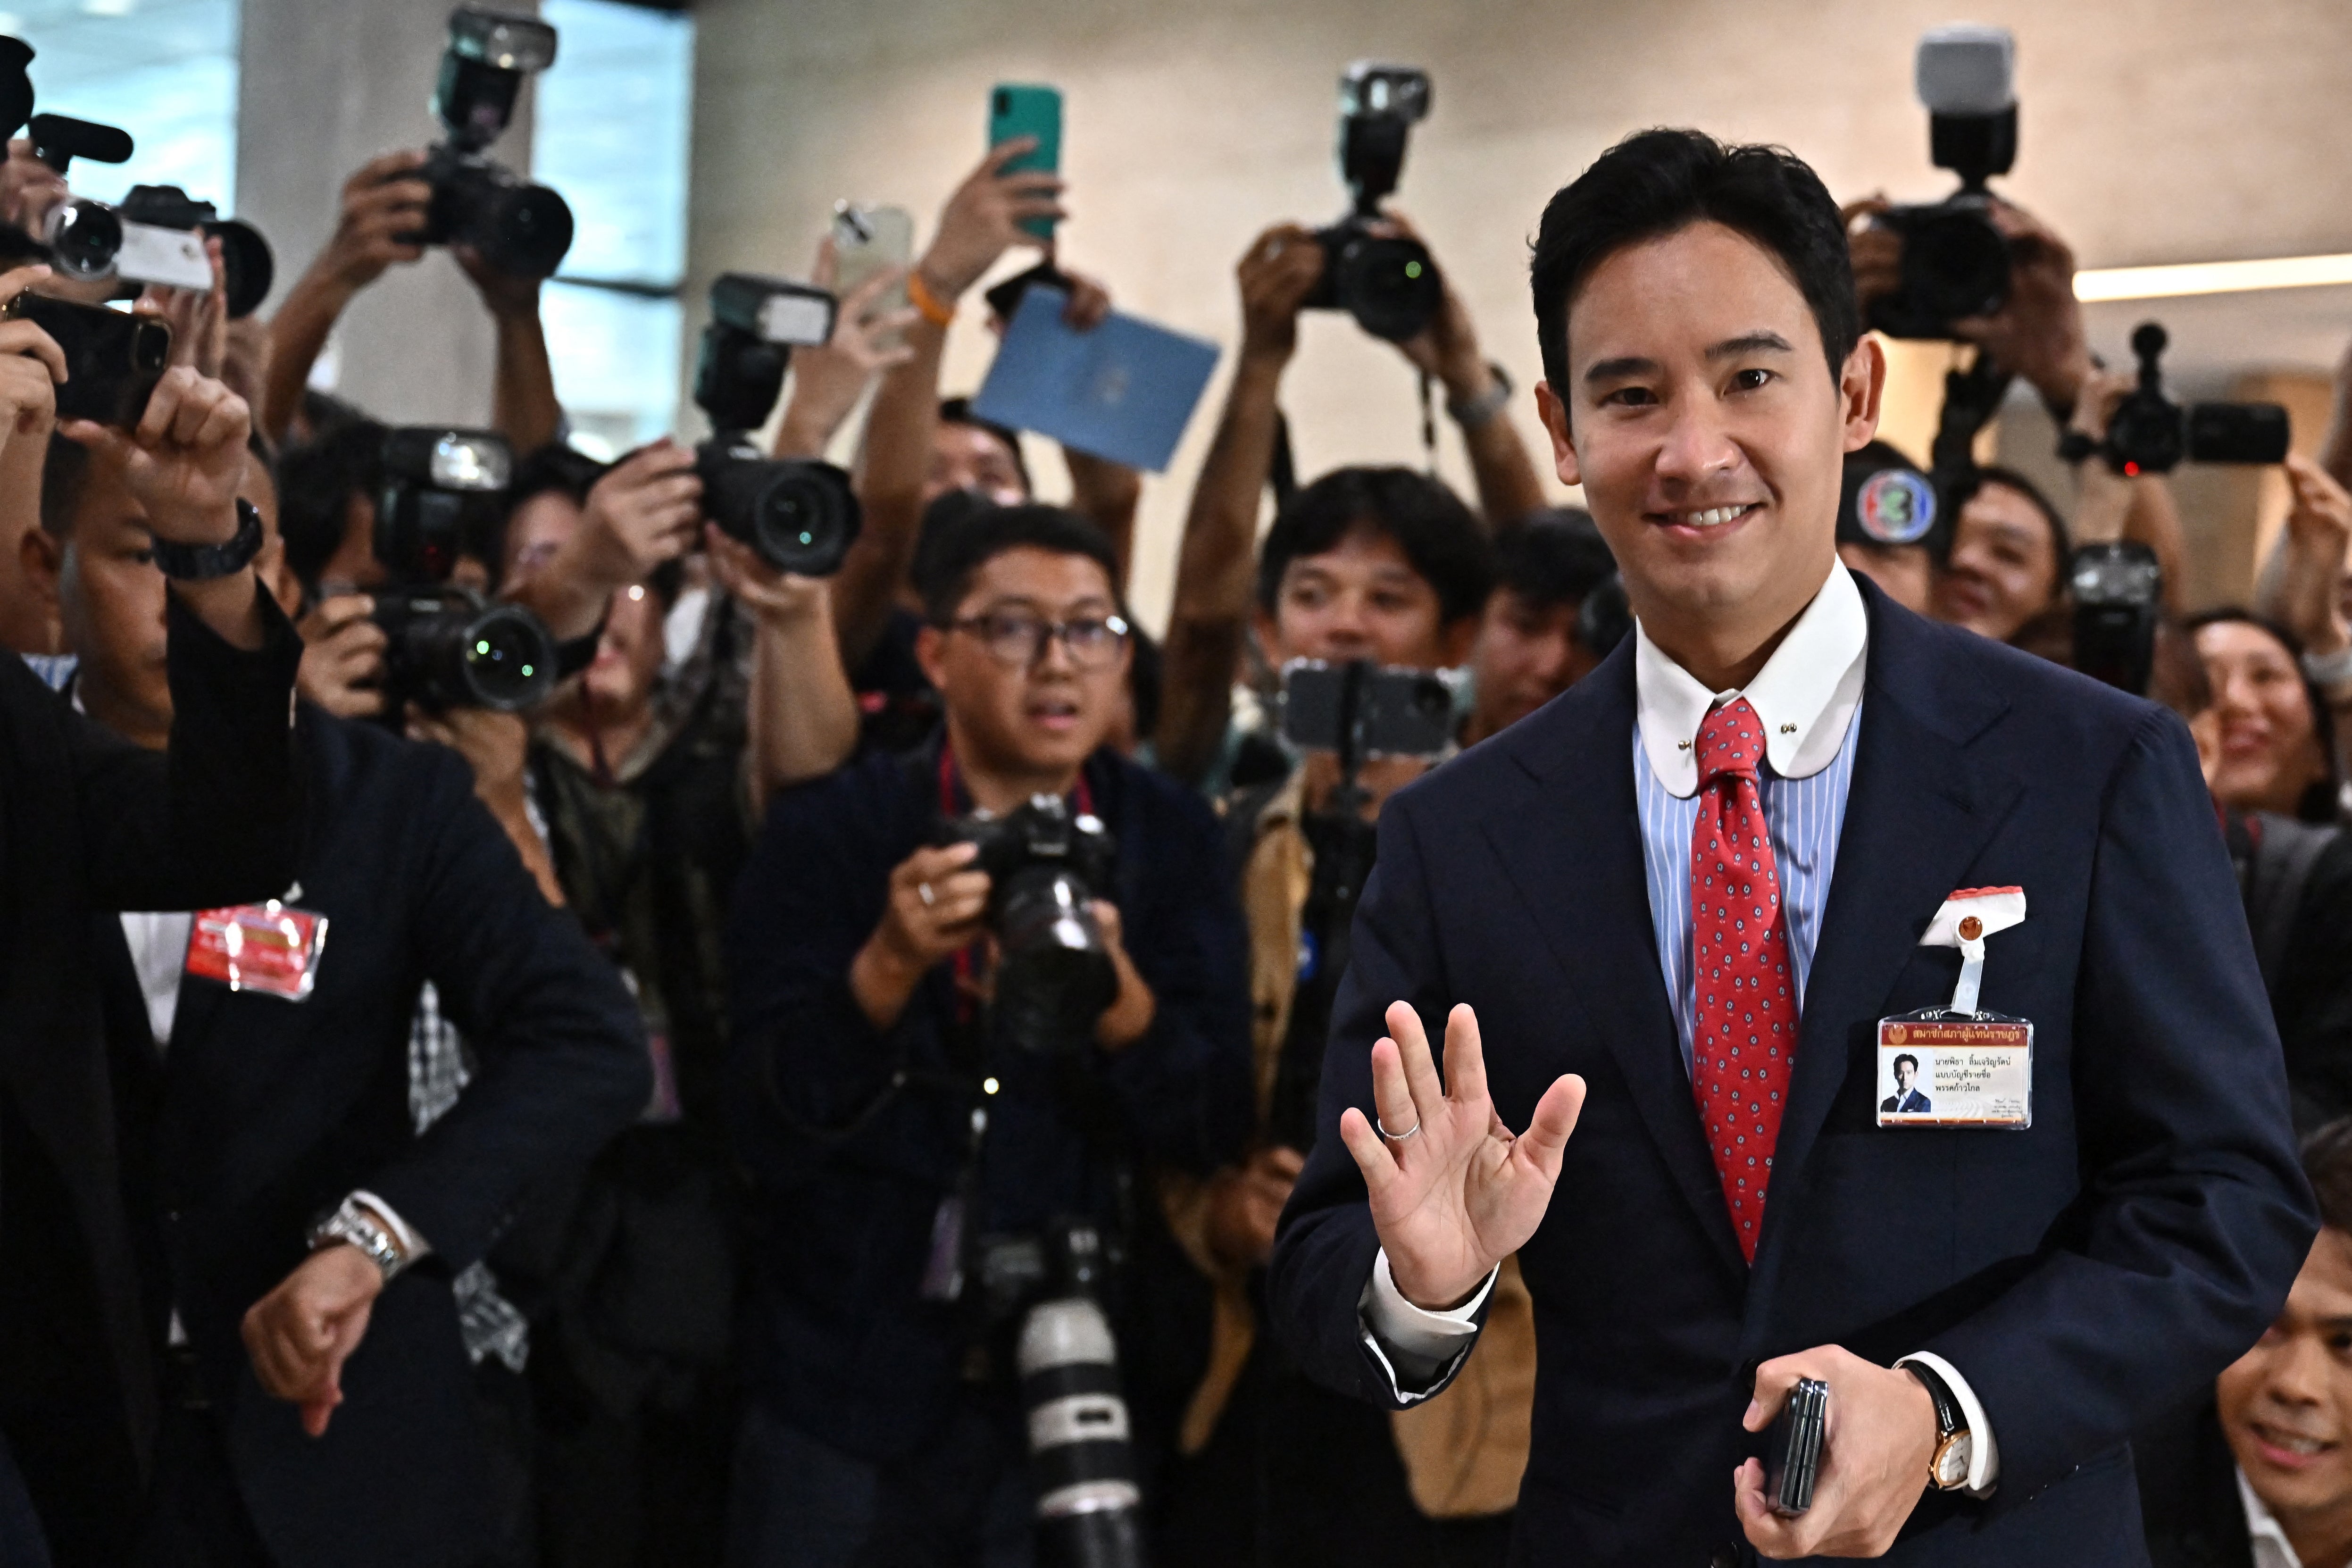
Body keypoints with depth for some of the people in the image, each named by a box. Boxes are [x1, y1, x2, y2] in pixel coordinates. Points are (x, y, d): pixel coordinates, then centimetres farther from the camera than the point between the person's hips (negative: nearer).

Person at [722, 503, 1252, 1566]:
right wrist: (890, 964, -26)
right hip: (846, 1392, -1)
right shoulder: (830, 830, -3)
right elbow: (769, 1132, -10)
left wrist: (1112, 988, -25)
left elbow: (1212, 1132, -6)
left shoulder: (1167, 839, 1)